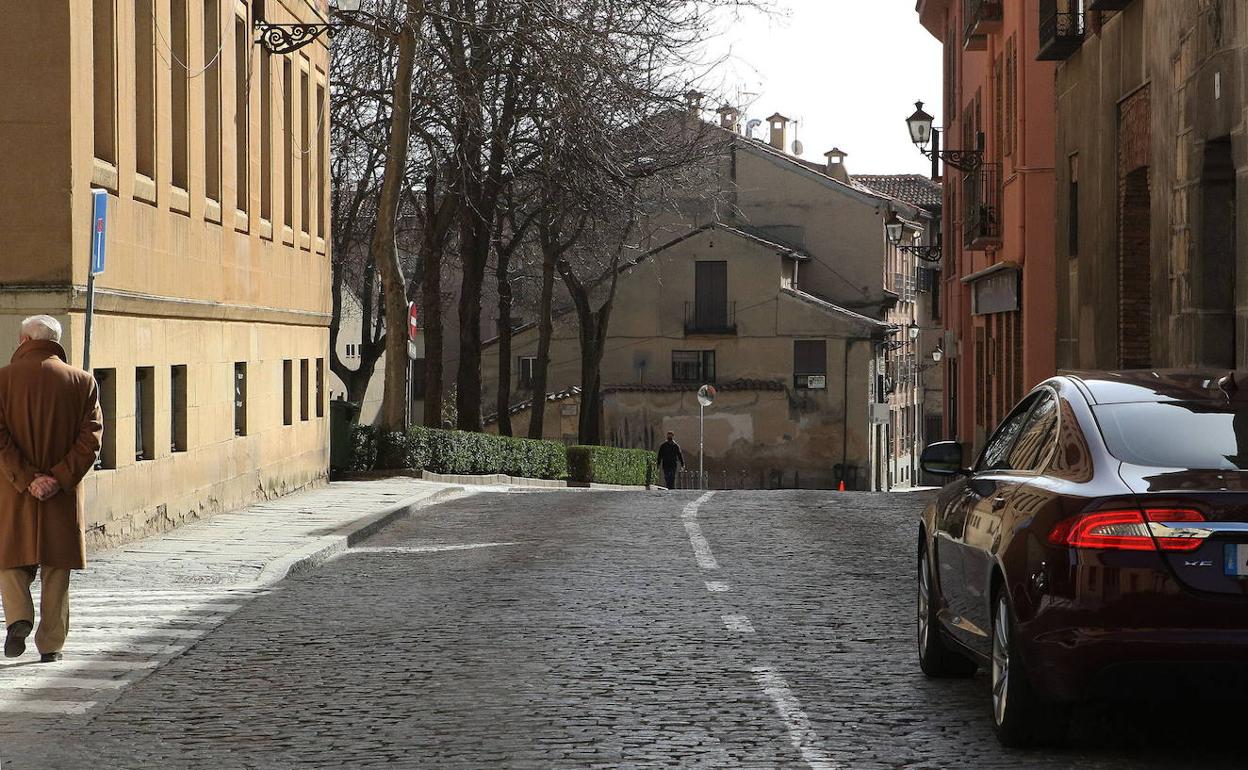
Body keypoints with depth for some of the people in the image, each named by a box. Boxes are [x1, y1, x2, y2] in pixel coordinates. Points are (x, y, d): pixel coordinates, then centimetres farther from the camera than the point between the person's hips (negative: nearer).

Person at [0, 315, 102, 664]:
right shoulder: (82, 382, 2)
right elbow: (91, 437, -7)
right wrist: (60, 478, -12)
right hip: (63, 495, 1)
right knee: (56, 571, 10)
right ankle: (50, 645, 11)